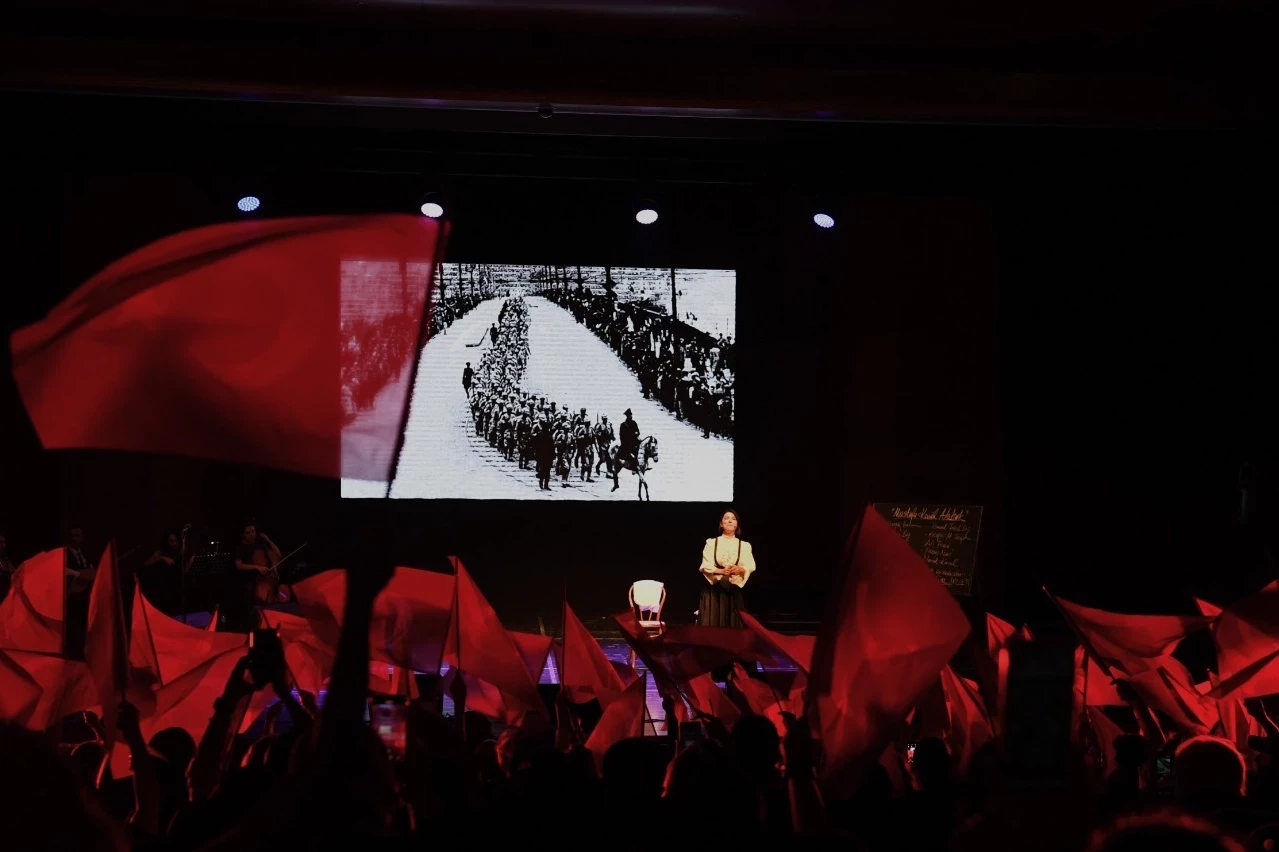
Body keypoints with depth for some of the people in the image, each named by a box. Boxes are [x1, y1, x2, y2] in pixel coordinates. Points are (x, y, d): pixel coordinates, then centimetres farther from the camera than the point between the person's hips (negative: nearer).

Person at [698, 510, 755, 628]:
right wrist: (721, 571, -23)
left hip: (734, 590, 1)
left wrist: (739, 569, -26)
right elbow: (706, 566, -5)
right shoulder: (711, 543, 6)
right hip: (714, 589, -1)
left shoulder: (745, 545, 11)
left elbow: (750, 566, -4)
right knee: (712, 624, -7)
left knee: (733, 625, -2)